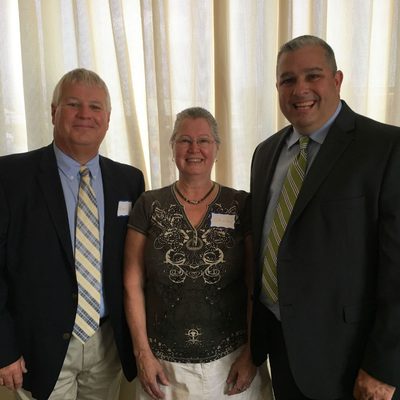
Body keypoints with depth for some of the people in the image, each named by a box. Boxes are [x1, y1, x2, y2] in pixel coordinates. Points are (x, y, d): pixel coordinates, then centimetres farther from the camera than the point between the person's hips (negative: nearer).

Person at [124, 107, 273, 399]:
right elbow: (133, 285, -2)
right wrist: (143, 353, -4)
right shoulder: (149, 206, -3)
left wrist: (252, 353, -5)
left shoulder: (242, 206, -4)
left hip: (230, 362, 0)